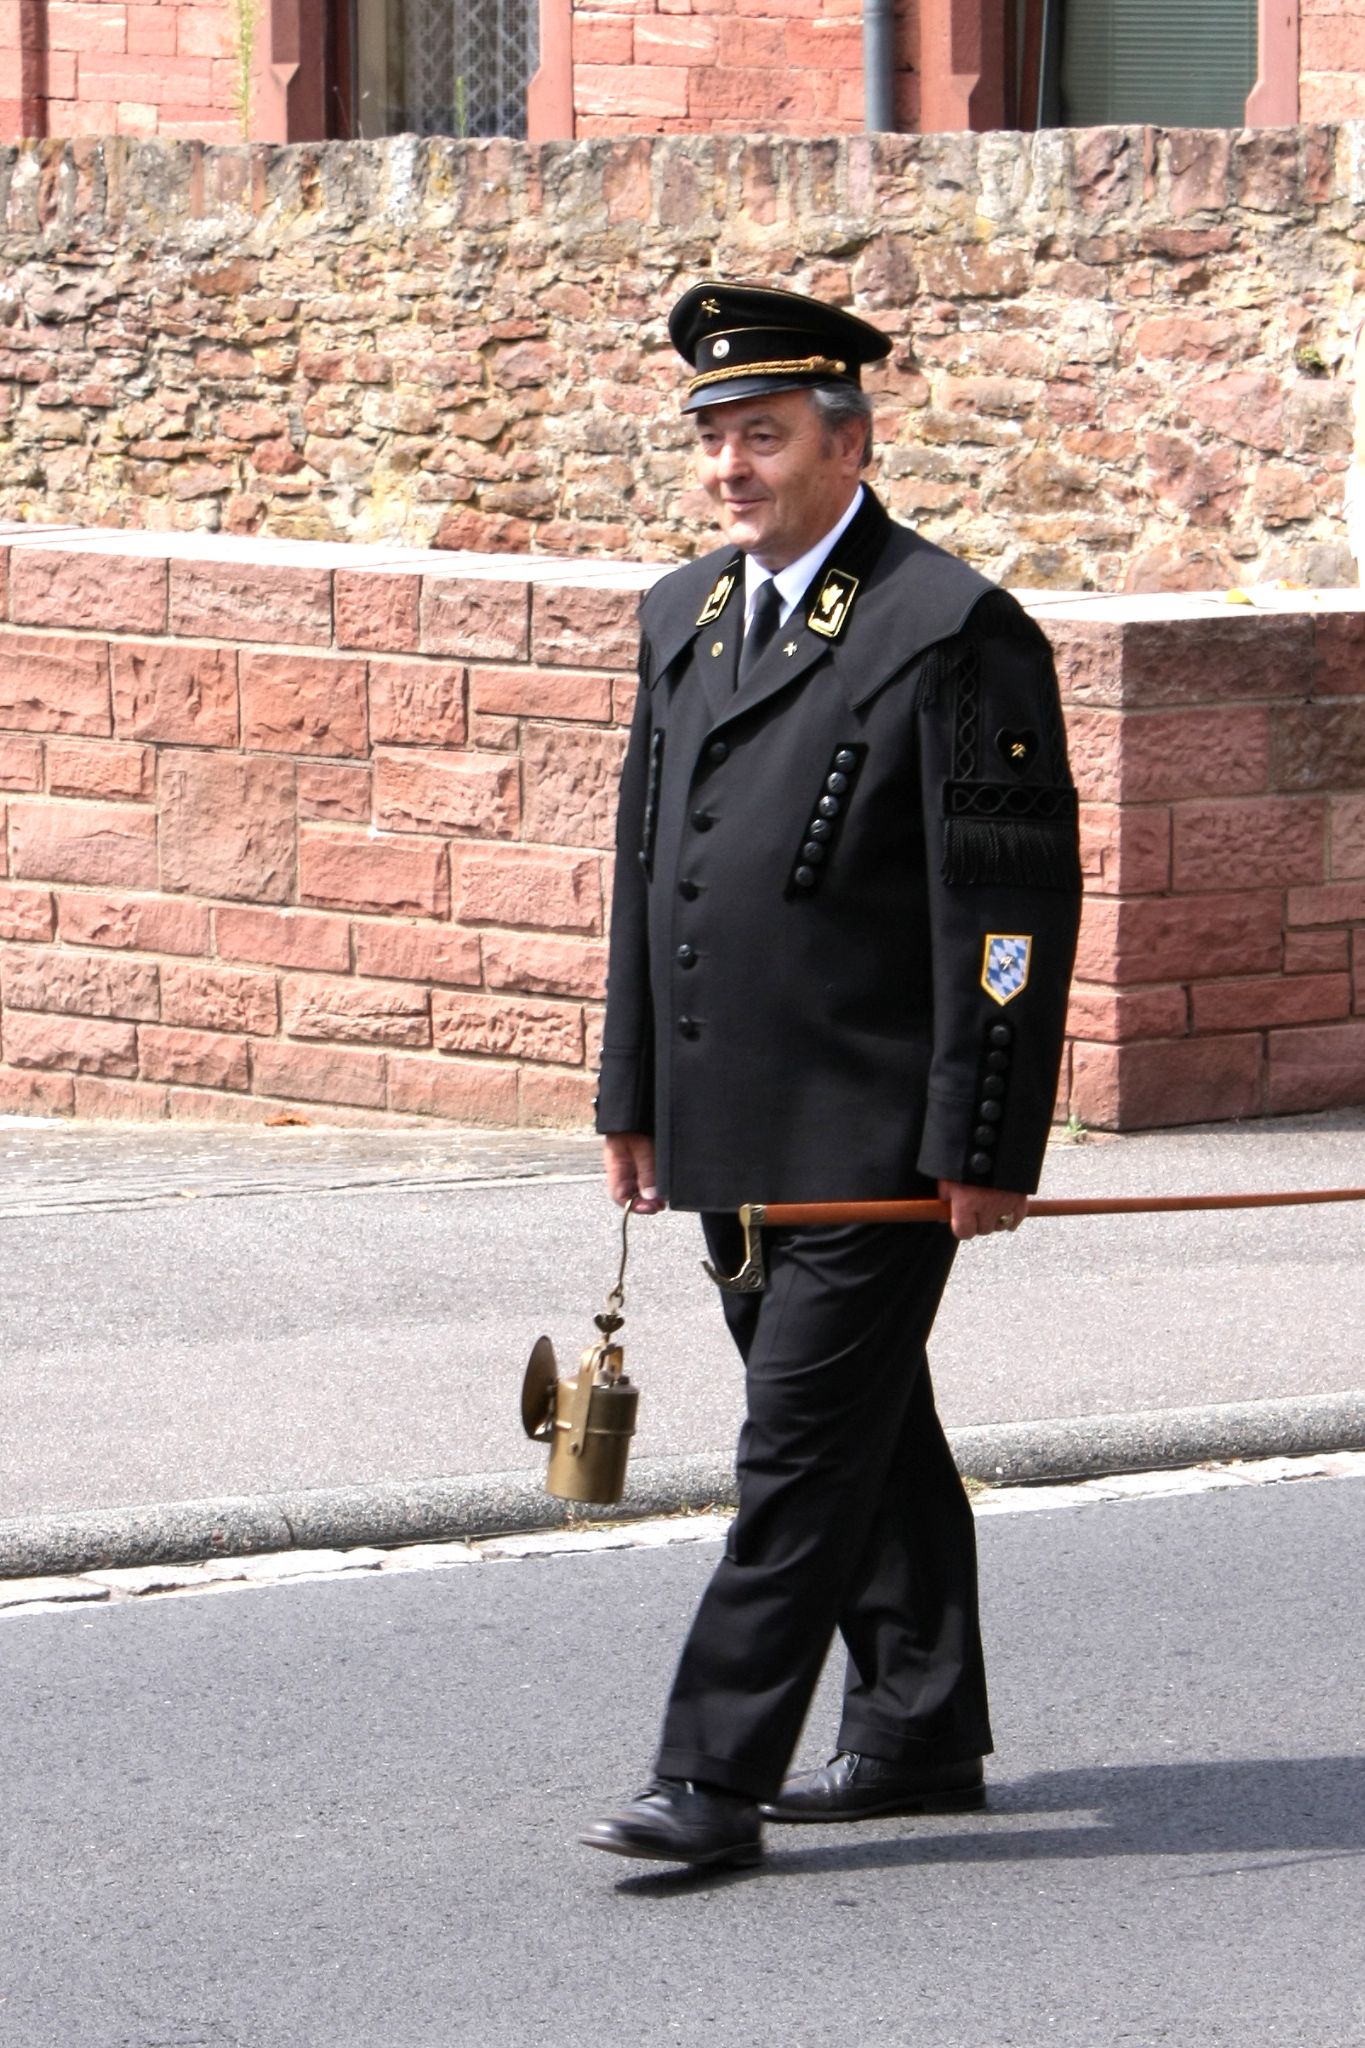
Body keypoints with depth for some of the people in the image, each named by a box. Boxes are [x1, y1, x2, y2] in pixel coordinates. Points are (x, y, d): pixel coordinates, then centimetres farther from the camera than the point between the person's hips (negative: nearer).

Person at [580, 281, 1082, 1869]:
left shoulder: (954, 633, -11)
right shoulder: (682, 618, 14)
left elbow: (1014, 907, -12)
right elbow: (646, 864, 20)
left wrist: (981, 1146, -15)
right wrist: (631, 1098, 17)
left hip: (873, 1141, -8)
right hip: (734, 1139, 8)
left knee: (806, 1452, -8)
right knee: (865, 1440, 16)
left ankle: (715, 1780, -9)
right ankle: (917, 1737, 26)